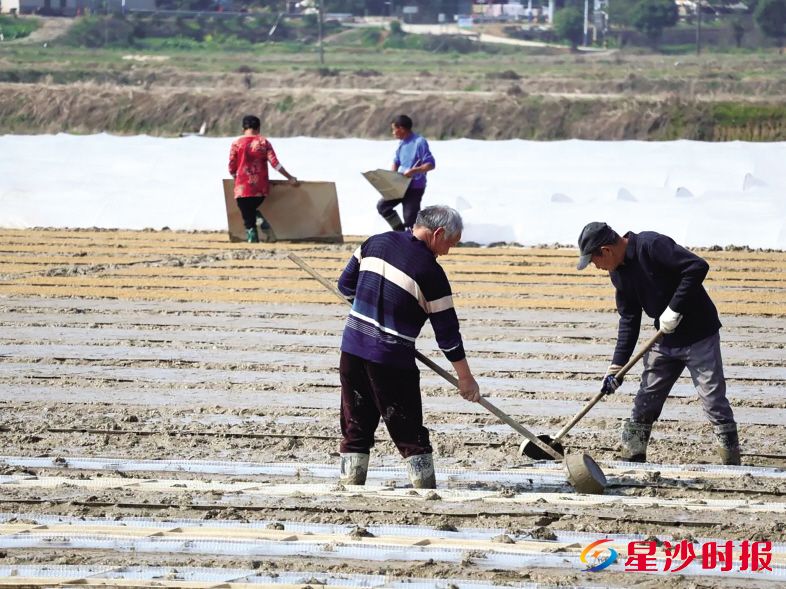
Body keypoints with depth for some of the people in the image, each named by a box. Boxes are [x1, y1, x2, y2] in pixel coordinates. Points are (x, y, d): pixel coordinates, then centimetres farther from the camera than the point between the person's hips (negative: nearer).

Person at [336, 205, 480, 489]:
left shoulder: (376, 242, 5)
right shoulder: (430, 272, -11)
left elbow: (345, 284, 15)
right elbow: (447, 330, -5)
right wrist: (465, 378, 4)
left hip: (352, 348, 5)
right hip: (391, 359, -5)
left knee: (356, 428, 12)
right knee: (410, 433, 4)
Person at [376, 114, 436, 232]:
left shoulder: (419, 142, -15)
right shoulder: (402, 143, 10)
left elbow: (431, 164, -18)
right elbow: (396, 162, 20)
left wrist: (414, 171, -32)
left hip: (415, 187, -8)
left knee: (410, 217, -6)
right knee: (382, 205, 3)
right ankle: (400, 230, 11)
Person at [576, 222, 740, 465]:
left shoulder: (651, 245, -21)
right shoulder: (618, 273, 5)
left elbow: (698, 267, -28)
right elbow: (629, 320, 11)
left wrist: (674, 309, -26)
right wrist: (616, 367, 4)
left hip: (700, 337, -8)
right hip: (665, 339, 8)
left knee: (714, 403, -6)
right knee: (644, 403, 8)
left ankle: (732, 463, -1)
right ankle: (631, 460, 16)